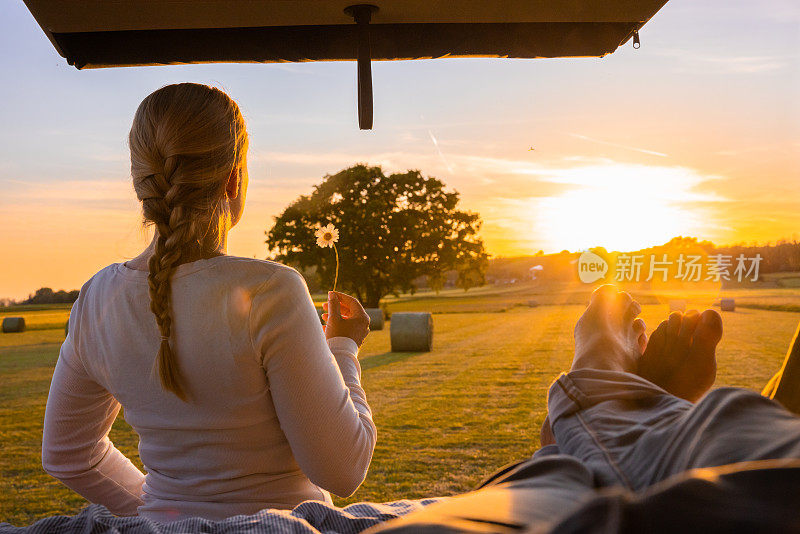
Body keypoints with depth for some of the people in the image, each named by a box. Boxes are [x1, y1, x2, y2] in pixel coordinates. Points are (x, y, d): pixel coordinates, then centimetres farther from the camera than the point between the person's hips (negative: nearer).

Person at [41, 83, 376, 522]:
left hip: (165, 522, 6)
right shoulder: (269, 293, -22)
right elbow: (342, 472, -16)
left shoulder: (97, 300, -4)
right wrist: (343, 347, -3)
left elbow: (65, 454, 10)